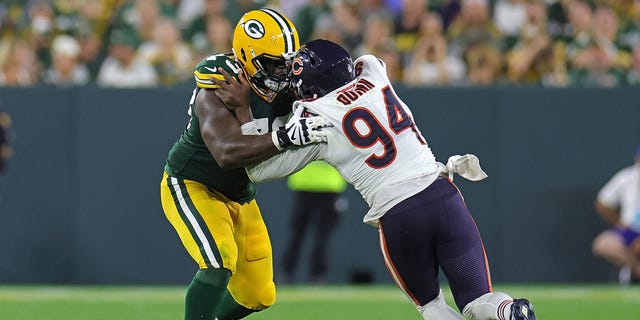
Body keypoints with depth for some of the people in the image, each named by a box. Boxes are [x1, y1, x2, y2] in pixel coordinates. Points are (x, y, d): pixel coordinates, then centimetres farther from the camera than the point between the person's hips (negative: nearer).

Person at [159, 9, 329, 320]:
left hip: (240, 197, 8)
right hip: (192, 188, -8)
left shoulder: (281, 89, -7)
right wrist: (284, 137, -54)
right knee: (219, 261, -31)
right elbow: (227, 153, -43)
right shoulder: (217, 92, -30)